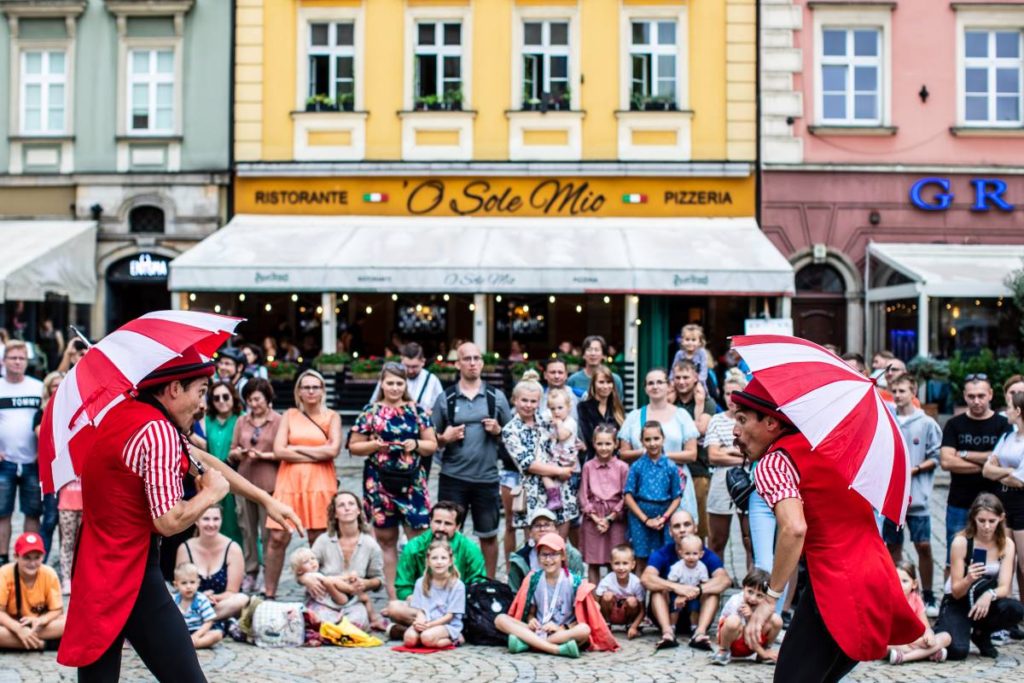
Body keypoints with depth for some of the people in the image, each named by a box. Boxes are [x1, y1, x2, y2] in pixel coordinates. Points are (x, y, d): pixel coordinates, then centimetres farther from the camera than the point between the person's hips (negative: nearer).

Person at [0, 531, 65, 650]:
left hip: (40, 626, 2)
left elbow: (57, 610, -9)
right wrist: (19, 629, -34)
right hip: (13, 625, -2)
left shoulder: (49, 574, -14)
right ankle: (41, 644, -27)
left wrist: (40, 620, -30)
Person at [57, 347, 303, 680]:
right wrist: (212, 492, -3)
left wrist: (266, 499, 20)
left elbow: (201, 458, 17)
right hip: (130, 569, -10)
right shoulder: (158, 432, -19)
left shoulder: (125, 412, 11)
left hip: (94, 565, 10)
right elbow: (170, 521, -21)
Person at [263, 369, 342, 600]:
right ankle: (269, 592, 4)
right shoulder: (289, 415, 10)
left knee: (318, 539, 0)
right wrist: (315, 455, -5)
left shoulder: (332, 417, 7)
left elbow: (333, 450, -8)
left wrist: (297, 448, -5)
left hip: (320, 483, -1)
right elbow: (279, 451, -1)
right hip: (289, 482, 1)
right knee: (278, 538, -4)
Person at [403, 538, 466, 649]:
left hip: (448, 625, -3)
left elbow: (450, 616, -7)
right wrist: (420, 622, -19)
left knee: (427, 637, -33)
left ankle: (454, 639, -9)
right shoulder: (421, 583, 7)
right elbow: (420, 610, 5)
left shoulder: (457, 585, -6)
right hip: (425, 623, 3)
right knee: (409, 637, -28)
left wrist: (429, 624, -19)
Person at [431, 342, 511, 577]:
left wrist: (498, 431, -9)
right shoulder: (445, 399, 3)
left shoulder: (496, 397, 5)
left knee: (488, 535, 10)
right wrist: (444, 438, -13)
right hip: (453, 478, -1)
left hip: (487, 478, 1)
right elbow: (431, 439, 7)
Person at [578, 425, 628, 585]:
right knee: (592, 563, 6)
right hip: (592, 519, 1)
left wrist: (610, 518, -8)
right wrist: (595, 518, -7)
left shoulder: (622, 467, -2)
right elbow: (583, 495, 2)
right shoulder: (588, 467, 2)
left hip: (615, 519, -1)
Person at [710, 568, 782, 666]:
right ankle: (723, 651, -11)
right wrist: (762, 653, -20)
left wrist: (751, 616, -37)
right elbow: (742, 632, -24)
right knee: (733, 621, -38)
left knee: (776, 620, -17)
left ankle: (766, 648, 8)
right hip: (734, 640, -5)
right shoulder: (736, 602, -25)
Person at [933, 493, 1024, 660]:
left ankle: (981, 634, 1)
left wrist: (990, 595, -38)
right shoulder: (961, 542, -17)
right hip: (957, 605, -3)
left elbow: (1005, 587, -14)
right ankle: (941, 630, 8)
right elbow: (956, 592, -16)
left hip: (984, 603, 3)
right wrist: (968, 579, -39)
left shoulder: (1007, 544, -7)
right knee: (957, 651, -30)